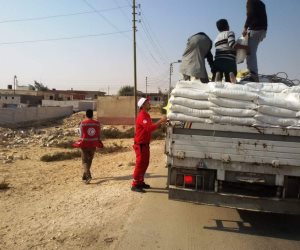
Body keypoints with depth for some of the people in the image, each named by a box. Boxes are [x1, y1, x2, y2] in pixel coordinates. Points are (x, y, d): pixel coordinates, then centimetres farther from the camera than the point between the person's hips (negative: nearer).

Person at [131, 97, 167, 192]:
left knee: (145, 164, 16)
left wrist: (161, 122, 7)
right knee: (140, 165, -4)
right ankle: (135, 185, 6)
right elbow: (149, 128, -32)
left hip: (145, 144, 10)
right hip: (140, 145, -10)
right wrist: (160, 121, -29)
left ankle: (140, 182, 28)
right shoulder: (142, 116, -20)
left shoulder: (146, 115, 13)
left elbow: (150, 127, 17)